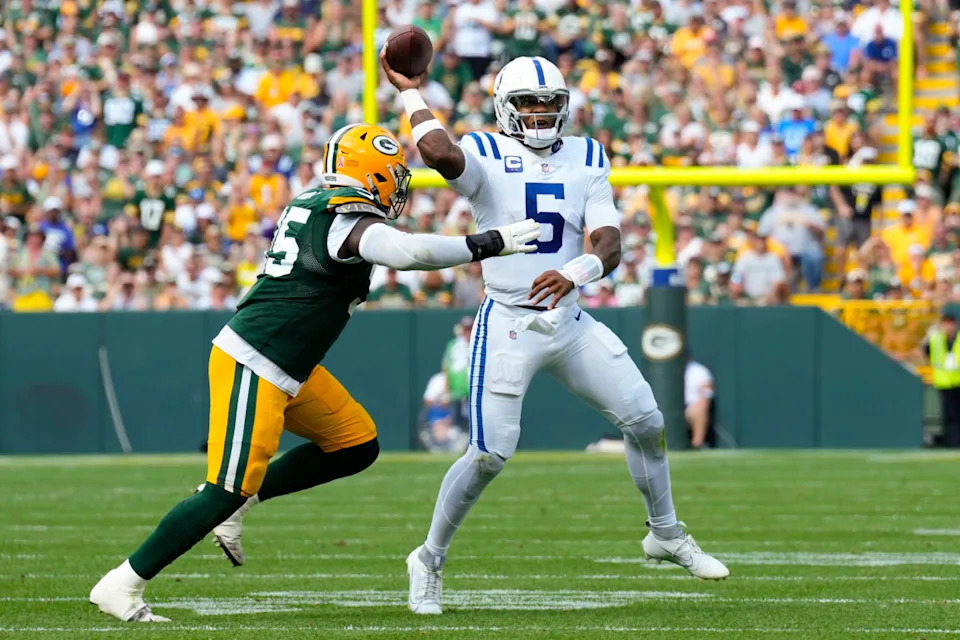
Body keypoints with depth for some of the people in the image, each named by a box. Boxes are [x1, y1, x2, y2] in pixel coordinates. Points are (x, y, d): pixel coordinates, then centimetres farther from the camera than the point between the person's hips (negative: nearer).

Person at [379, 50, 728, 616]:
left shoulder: (588, 160, 6)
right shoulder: (485, 156, -7)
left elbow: (610, 245, -5)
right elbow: (440, 154, -32)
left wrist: (576, 272, -26)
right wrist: (412, 96, -16)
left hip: (569, 320, 5)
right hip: (507, 323, -5)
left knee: (646, 421, 5)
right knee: (490, 454, -10)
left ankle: (667, 535, 26)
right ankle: (429, 560, 8)